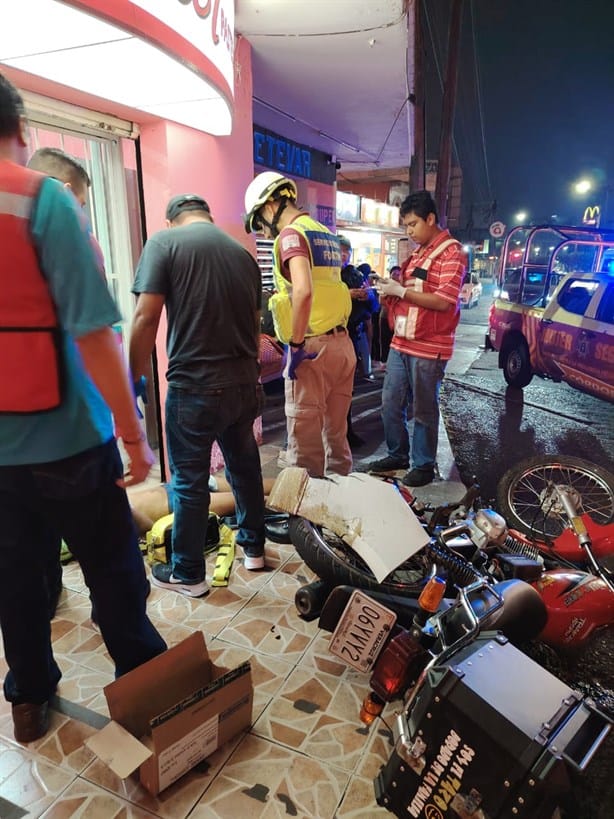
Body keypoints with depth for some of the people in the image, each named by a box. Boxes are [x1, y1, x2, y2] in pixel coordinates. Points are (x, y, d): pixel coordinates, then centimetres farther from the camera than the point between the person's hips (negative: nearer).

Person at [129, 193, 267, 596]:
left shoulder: (164, 242, -4)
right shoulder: (243, 252, 12)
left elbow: (147, 317, -13)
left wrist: (137, 376, -3)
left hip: (194, 385, -5)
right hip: (243, 382, 6)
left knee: (189, 481, 7)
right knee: (245, 466, 21)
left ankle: (188, 573, 22)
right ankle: (253, 547, 36)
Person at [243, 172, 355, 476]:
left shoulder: (291, 234, -9)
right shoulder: (327, 235, 17)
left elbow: (303, 291, -24)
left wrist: (296, 345, -17)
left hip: (313, 347, -8)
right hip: (342, 342, 9)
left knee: (305, 439, 2)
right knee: (336, 434, 17)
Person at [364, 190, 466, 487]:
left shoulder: (451, 252, -9)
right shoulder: (417, 252, 18)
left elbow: (444, 301, -20)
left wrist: (401, 291, -18)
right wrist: (390, 290, 4)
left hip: (429, 347, -8)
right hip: (401, 342, 8)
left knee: (423, 410, 2)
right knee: (390, 403, 12)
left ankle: (424, 465, 17)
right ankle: (398, 455, 28)